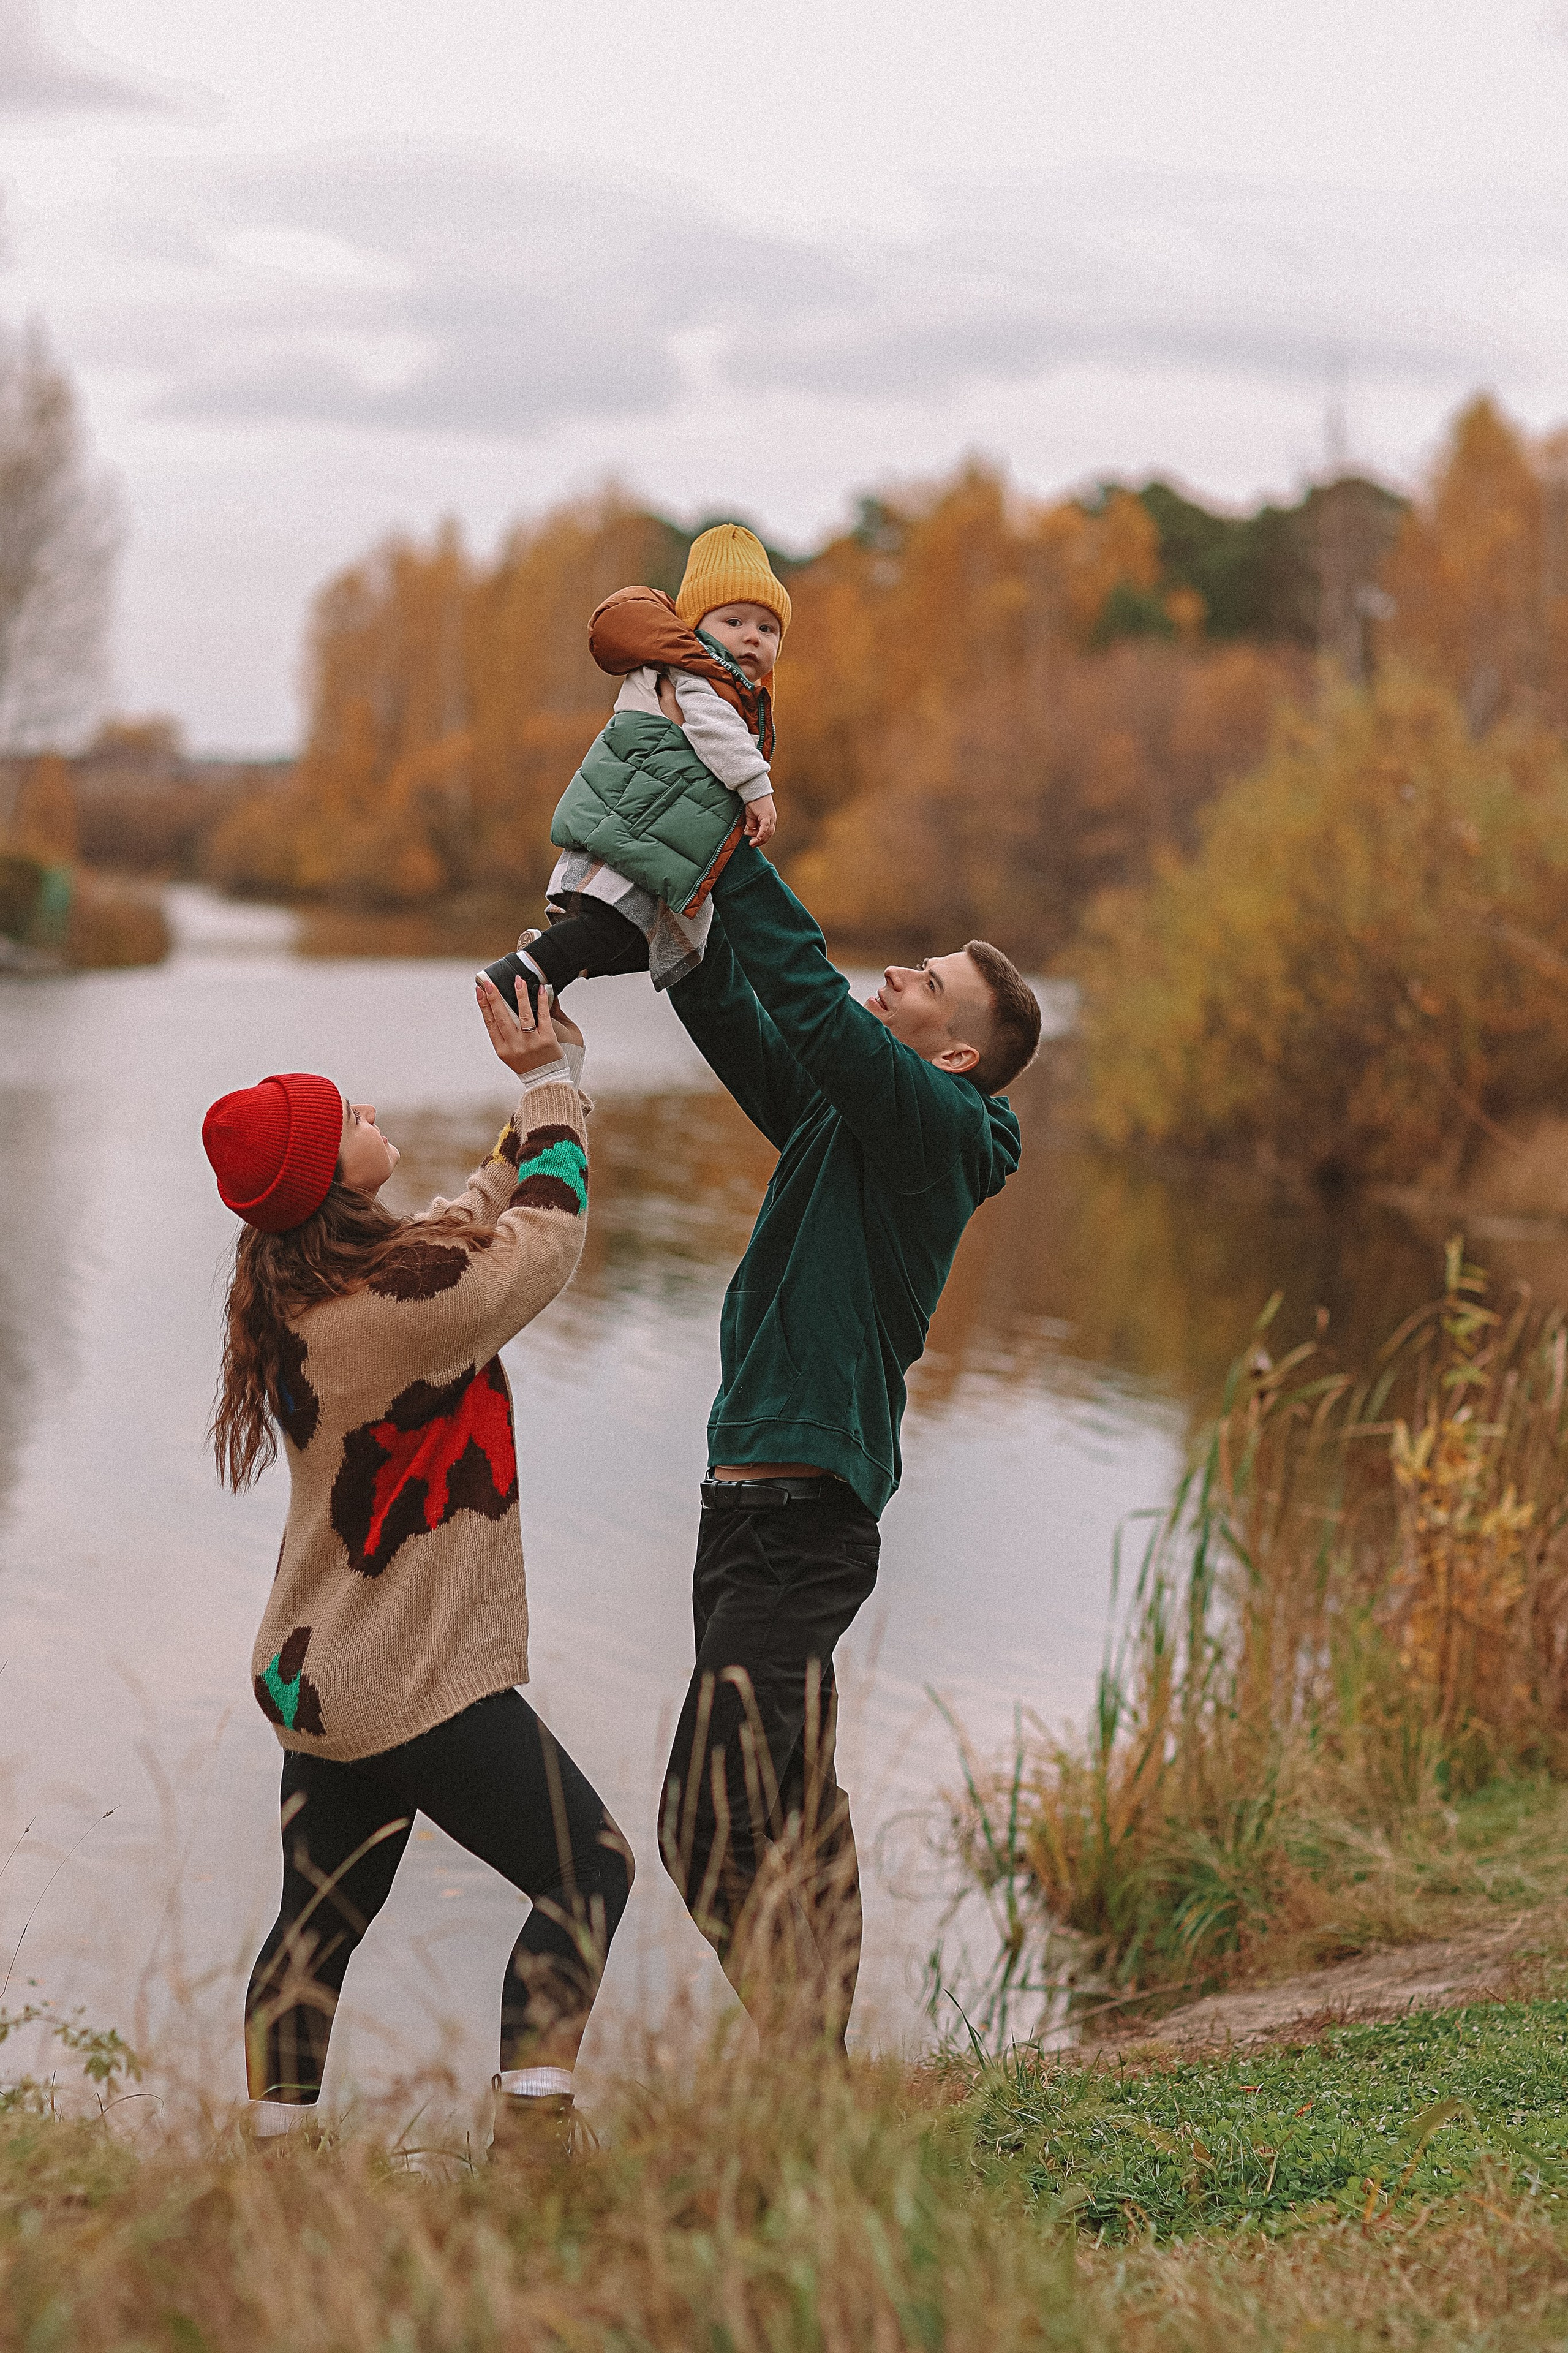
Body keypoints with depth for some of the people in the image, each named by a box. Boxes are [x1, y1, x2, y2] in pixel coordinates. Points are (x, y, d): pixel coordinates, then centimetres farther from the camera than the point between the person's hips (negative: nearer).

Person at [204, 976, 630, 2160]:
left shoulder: (299, 1295, 5)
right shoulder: (392, 1301, -24)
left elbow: (485, 1219, 16)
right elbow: (542, 1242, -10)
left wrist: (549, 1080, 15)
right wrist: (550, 1080, 0)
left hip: (318, 1671, 9)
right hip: (416, 1683, -9)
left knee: (321, 1918, 15)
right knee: (588, 1868, 2)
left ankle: (274, 2143, 18)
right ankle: (531, 2131, -3)